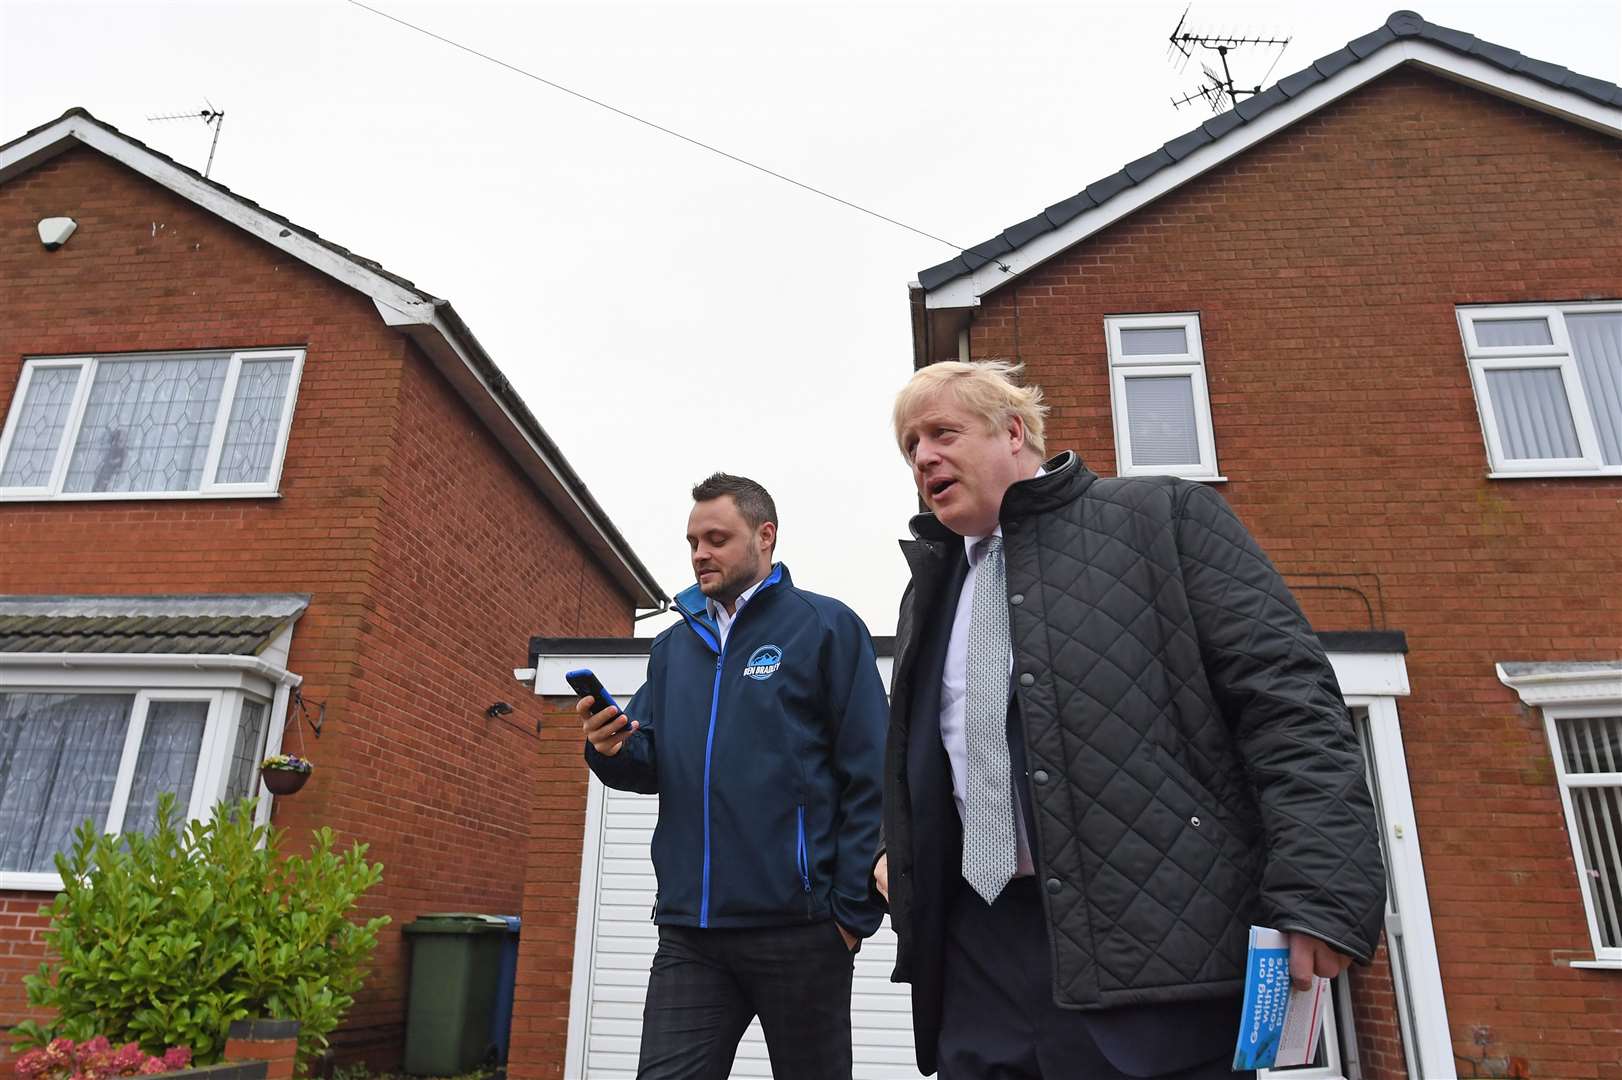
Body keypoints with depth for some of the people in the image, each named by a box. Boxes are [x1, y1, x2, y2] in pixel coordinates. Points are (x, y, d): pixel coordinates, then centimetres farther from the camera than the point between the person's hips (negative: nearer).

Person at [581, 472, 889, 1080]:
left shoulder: (824, 627, -2)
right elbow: (652, 766, 12)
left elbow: (869, 779, -6)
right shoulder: (674, 645, 14)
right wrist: (615, 749, -10)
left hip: (796, 926, -4)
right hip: (688, 931, 4)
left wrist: (854, 909, -11)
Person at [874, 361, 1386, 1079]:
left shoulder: (1161, 516, 1)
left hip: (1155, 943, -5)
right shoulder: (930, 588, 19)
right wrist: (901, 856, 15)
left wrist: (1316, 892, -16)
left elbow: (1286, 697, -8)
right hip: (980, 953, 6)